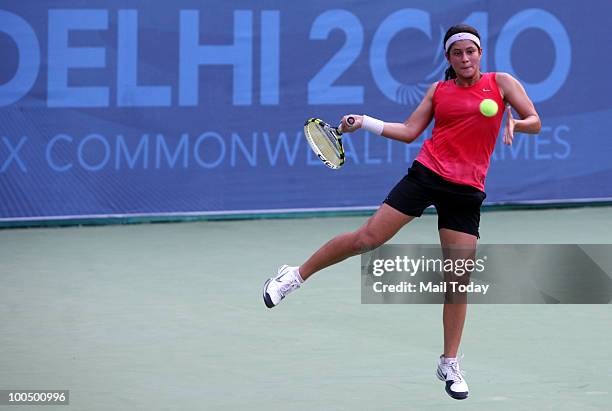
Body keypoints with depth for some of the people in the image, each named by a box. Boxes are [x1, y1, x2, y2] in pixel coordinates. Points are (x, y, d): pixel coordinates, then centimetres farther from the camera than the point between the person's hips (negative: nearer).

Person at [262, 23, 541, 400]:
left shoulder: (501, 83, 5)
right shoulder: (439, 91, 9)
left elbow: (535, 123, 1)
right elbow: (409, 131, 11)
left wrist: (515, 123, -20)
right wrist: (364, 122, 2)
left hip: (466, 192, -1)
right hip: (427, 173, 1)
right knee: (368, 238, -7)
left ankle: (449, 364, 10)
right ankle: (296, 276, 12)